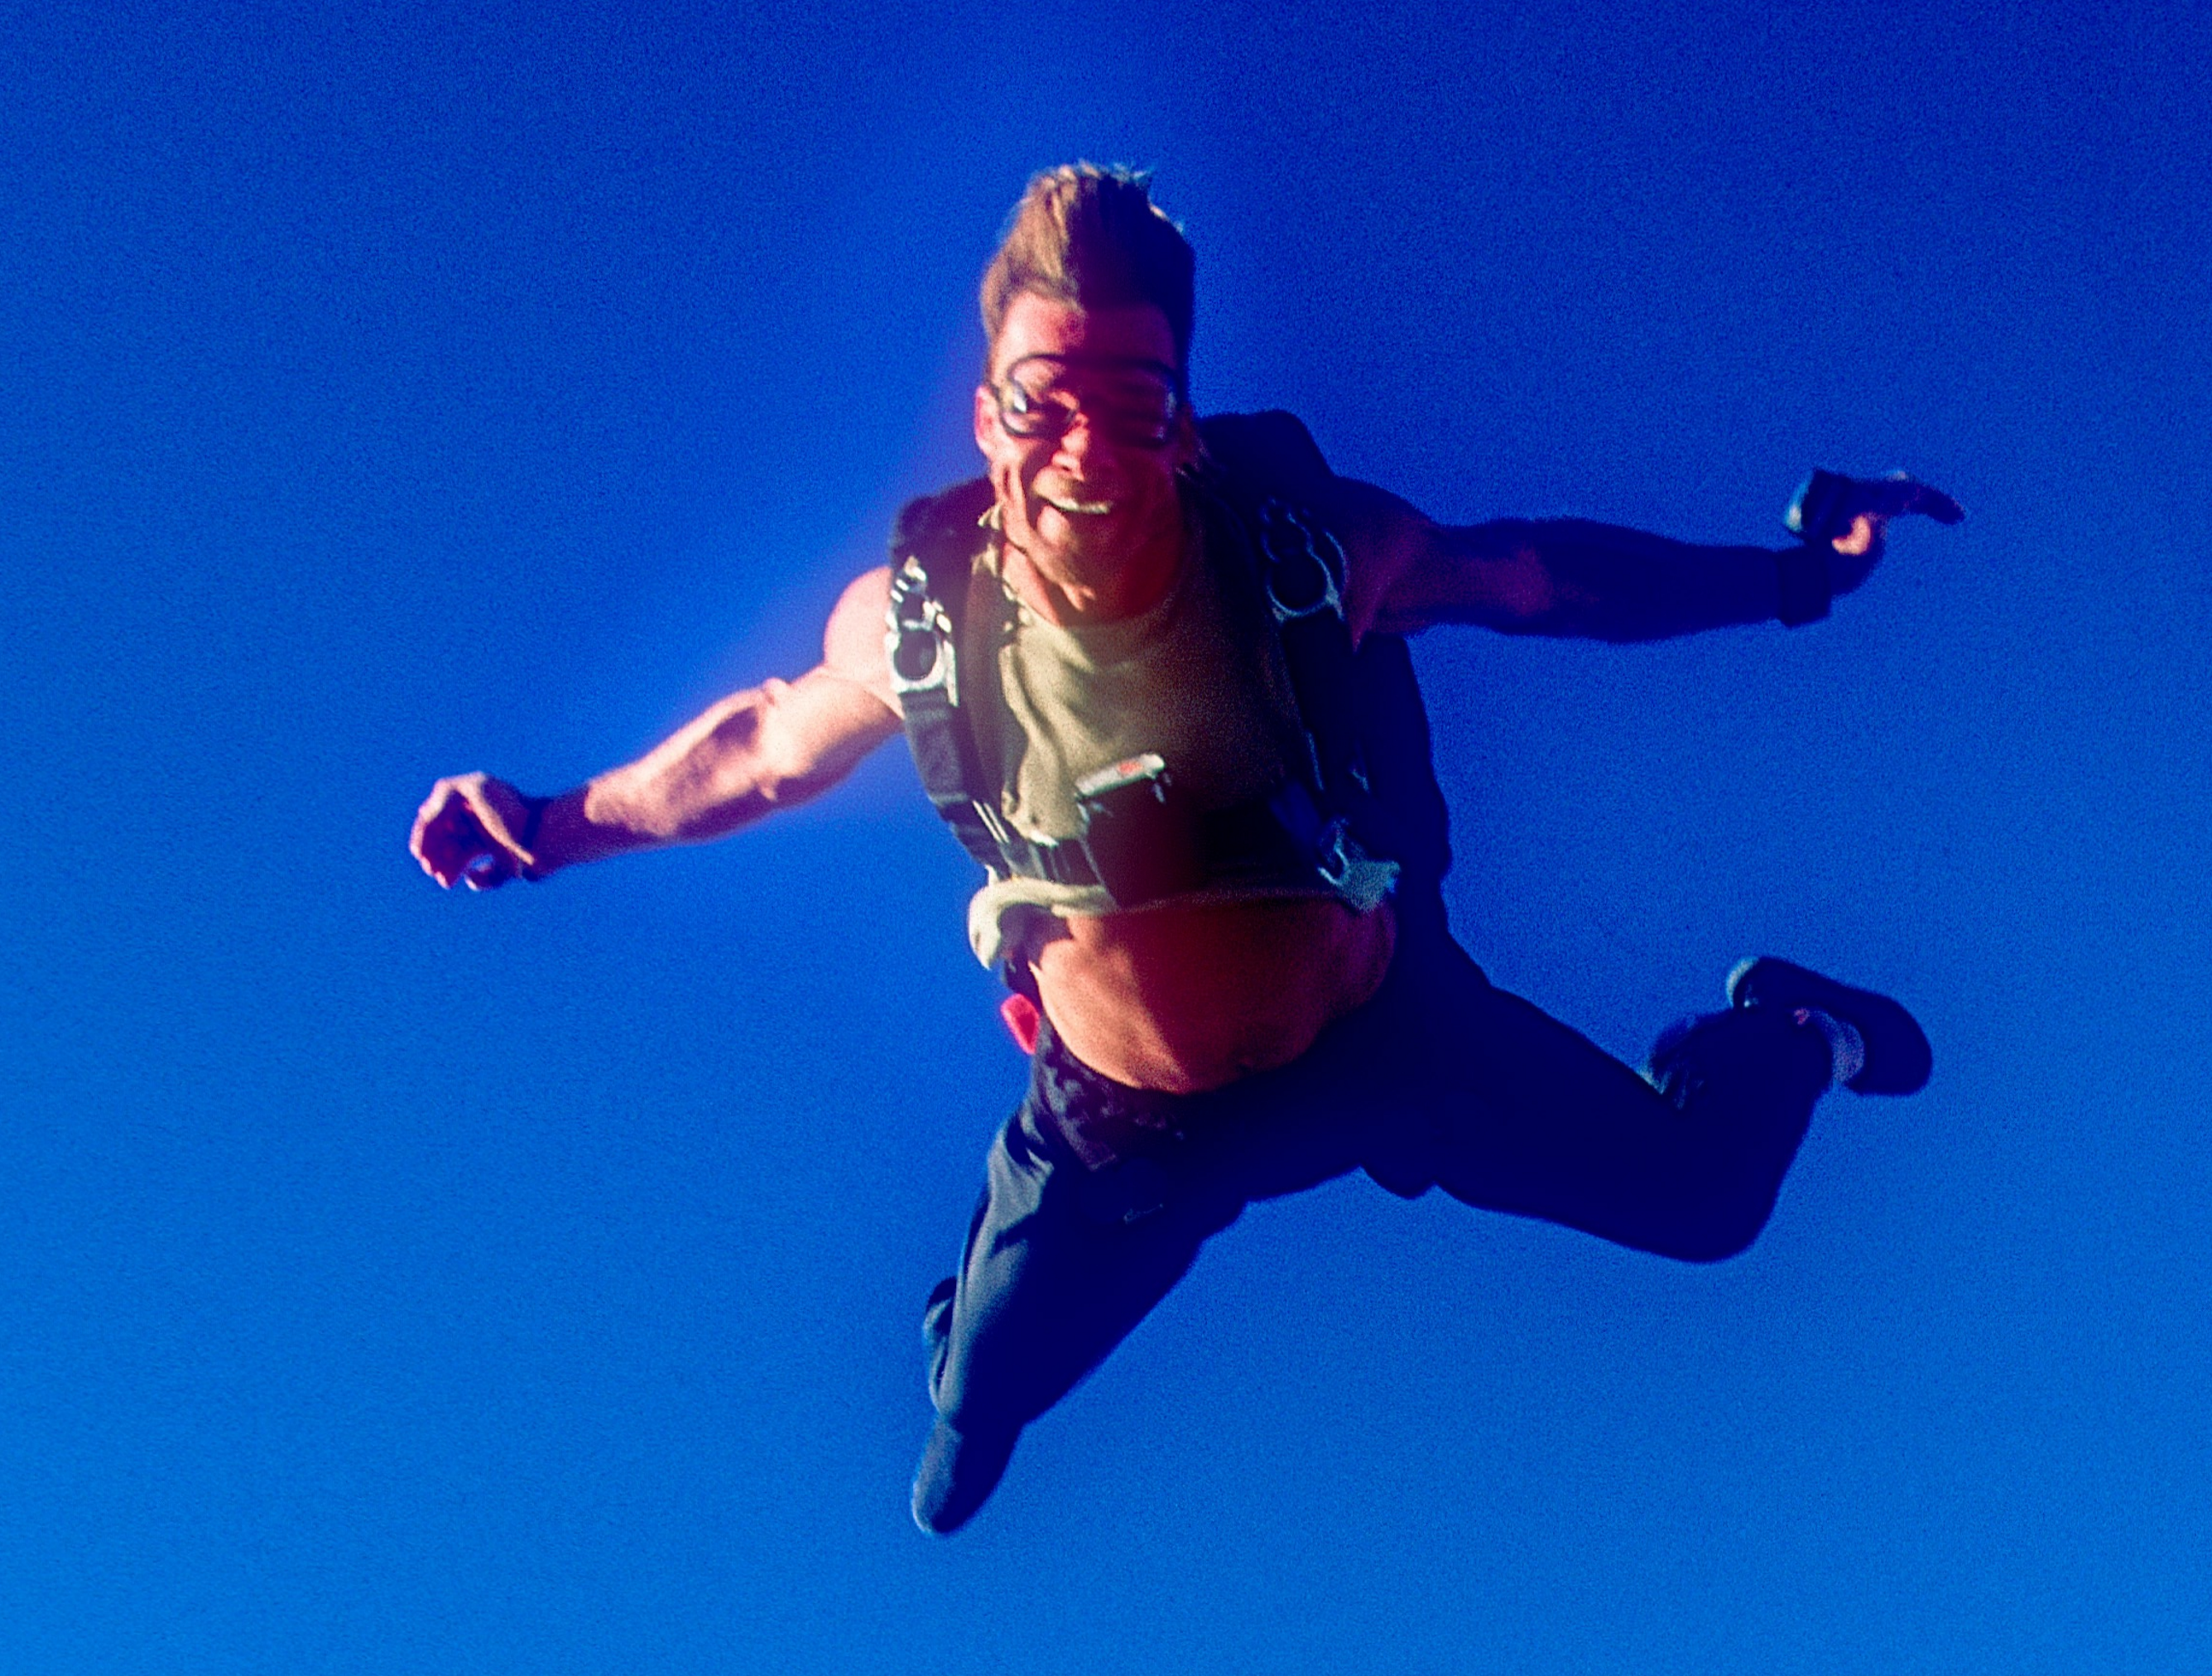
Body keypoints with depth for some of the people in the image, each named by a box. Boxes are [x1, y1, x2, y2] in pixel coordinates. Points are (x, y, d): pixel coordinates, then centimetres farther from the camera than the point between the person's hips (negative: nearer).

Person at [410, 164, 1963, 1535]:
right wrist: (557, 826, -2)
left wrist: (1789, 574, -11)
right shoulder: (914, 619, -27)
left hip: (1393, 1033, 0)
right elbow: (771, 742, -4)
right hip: (1131, 1117, 1)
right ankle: (975, 1405, 60)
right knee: (986, 1386, 17)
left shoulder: (1311, 546, -29)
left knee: (1704, 1204, 11)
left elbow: (1534, 571, -10)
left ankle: (1781, 1036, 49)